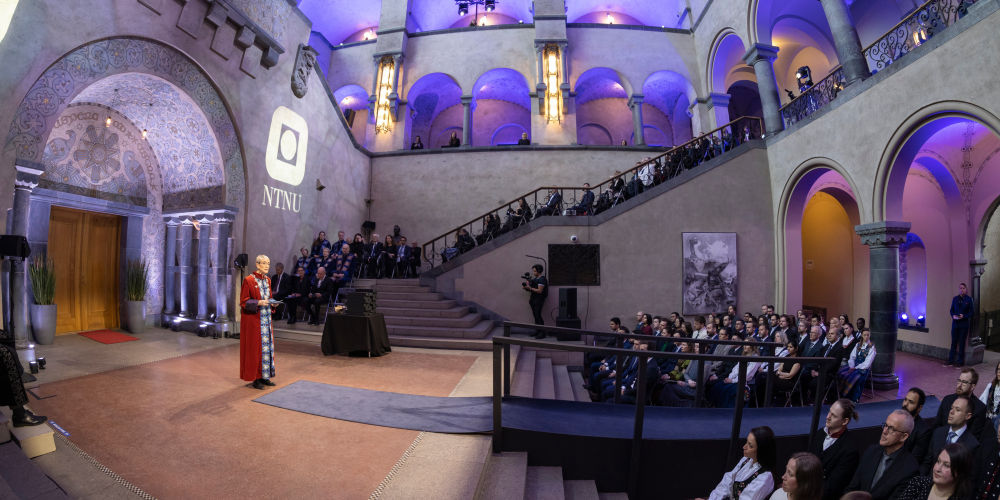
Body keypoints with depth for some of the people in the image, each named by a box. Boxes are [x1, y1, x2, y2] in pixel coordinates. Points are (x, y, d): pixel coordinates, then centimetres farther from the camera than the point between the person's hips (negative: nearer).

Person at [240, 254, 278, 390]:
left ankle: (264, 376, 17)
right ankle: (255, 378, 7)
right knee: (255, 347, -2)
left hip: (266, 318, 7)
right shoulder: (249, 280, -10)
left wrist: (272, 302, -1)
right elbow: (243, 301, -10)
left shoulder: (267, 280, 11)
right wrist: (258, 303, -23)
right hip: (253, 319, -7)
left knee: (267, 345, 8)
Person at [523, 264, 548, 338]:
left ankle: (542, 333, -5)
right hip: (533, 299, 8)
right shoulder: (534, 278, 16)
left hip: (539, 299, -8)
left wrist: (529, 288, -20)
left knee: (538, 315, -11)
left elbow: (539, 291, -18)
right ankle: (538, 331, 15)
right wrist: (526, 287, 3)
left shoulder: (542, 279, -11)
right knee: (535, 315, 8)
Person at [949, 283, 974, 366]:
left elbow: (971, 312, -1)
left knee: (962, 342, 2)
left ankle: (960, 361, 10)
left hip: (964, 324, -2)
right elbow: (952, 310, 10)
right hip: (955, 323, 2)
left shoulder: (969, 299, -1)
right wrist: (953, 315, -9)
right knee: (954, 341, 5)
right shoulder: (955, 299, 6)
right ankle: (951, 360, 11)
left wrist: (964, 316, -18)